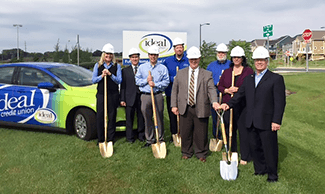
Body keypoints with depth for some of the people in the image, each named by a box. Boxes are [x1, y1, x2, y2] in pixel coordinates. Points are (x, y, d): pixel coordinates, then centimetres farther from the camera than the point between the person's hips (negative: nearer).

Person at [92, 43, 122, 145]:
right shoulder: (98, 65, 10)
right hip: (101, 94, 1)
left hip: (113, 95, -1)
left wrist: (110, 74, -16)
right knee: (100, 117, 1)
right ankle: (100, 140, 12)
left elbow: (119, 80, -1)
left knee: (112, 117, 3)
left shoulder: (117, 66, 6)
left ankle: (110, 139, 14)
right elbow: (93, 80, 5)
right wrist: (102, 76, -13)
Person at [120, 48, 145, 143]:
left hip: (141, 97, 1)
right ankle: (130, 137, 17)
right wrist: (122, 99, -3)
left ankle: (141, 135, 24)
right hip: (130, 98, -1)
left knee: (141, 118, 9)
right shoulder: (125, 71, 7)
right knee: (129, 119, 5)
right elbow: (123, 86, 4)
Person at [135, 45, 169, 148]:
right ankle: (149, 140, 15)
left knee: (159, 118, 2)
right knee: (147, 119, 5)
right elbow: (137, 81, 9)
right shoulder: (142, 67, 13)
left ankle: (160, 139, 14)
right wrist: (146, 80, -7)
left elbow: (166, 82, -1)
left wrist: (155, 84, -13)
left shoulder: (163, 68, 7)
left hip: (158, 96, -1)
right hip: (145, 96, 2)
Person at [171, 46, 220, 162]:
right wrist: (174, 105, 2)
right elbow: (174, 90, 10)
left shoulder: (207, 74, 2)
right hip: (184, 109, 2)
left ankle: (201, 153, 25)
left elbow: (211, 89, -9)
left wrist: (214, 101, -28)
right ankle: (186, 152, 28)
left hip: (201, 109, -1)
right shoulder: (181, 73, 9)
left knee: (201, 133, 6)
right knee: (185, 132, 10)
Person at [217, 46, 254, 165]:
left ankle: (245, 157, 11)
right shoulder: (226, 71, 14)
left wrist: (239, 90, -15)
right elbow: (219, 86, 15)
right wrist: (227, 90, -5)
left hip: (243, 106, -4)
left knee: (243, 130, -2)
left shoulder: (248, 71, 2)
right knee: (229, 130, 9)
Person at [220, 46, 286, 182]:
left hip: (267, 123, -5)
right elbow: (240, 95, 16)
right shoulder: (248, 79, 15)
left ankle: (272, 174, 20)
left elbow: (280, 102, -8)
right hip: (251, 122, 6)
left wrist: (276, 121, -15)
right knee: (255, 148, 14)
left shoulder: (276, 79, -4)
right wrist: (229, 104, -3)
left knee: (269, 149, 4)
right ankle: (260, 170, 32)